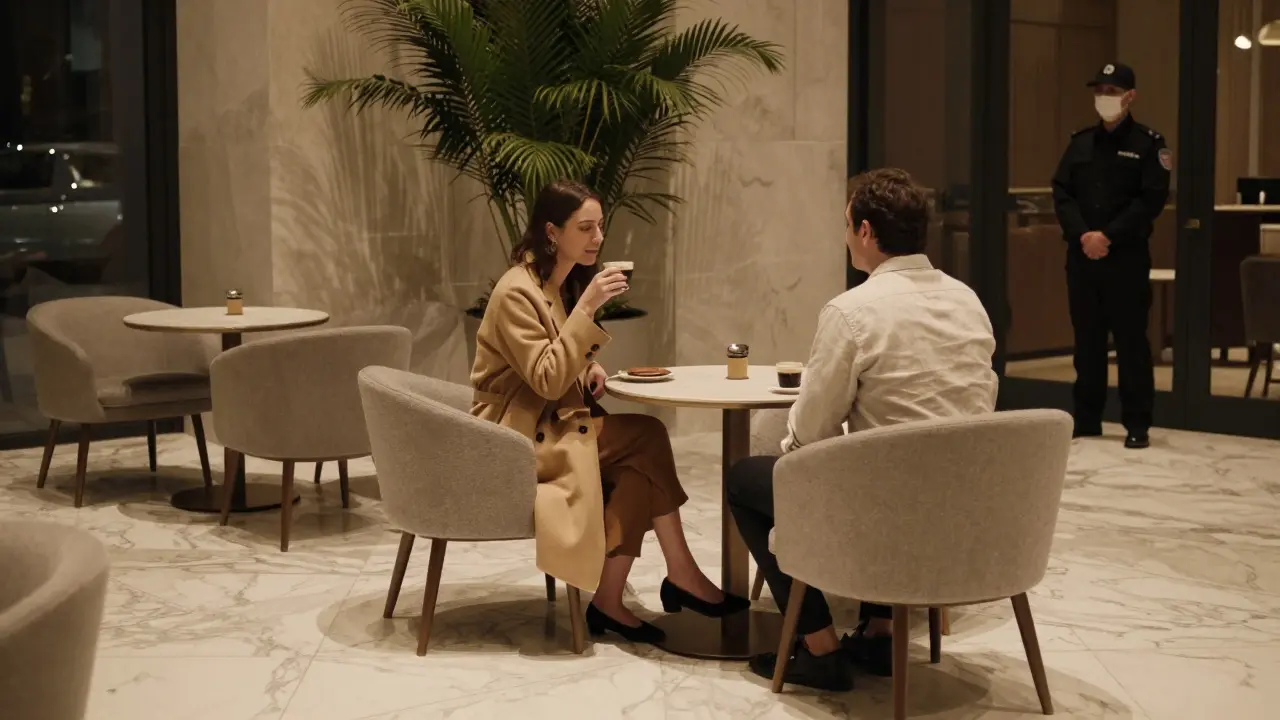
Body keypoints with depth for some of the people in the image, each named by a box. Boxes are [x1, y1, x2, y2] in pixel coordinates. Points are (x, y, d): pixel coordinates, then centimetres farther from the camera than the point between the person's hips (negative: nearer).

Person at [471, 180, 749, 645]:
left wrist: (589, 368, -1)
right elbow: (546, 381, -25)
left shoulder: (565, 284, 10)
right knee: (646, 438, -21)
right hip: (519, 433, -8)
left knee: (636, 465, -18)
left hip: (551, 424, 8)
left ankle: (610, 602, -18)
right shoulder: (517, 292, -17)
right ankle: (681, 578, -12)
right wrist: (586, 309, -28)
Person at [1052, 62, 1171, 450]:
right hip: (1081, 255, 4)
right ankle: (1086, 421, 17)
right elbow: (1061, 193, 5)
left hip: (1127, 257, -4)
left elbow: (1151, 200, -10)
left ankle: (1137, 424, 5)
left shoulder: (1149, 144, -2)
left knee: (1131, 340, -1)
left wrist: (1108, 236, -16)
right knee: (1087, 340, 9)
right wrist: (1082, 235, -11)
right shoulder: (1080, 142, 12)